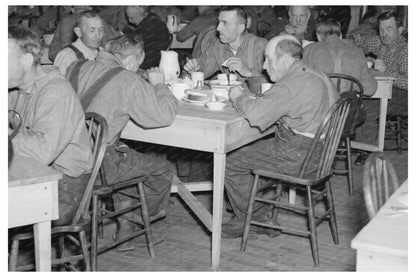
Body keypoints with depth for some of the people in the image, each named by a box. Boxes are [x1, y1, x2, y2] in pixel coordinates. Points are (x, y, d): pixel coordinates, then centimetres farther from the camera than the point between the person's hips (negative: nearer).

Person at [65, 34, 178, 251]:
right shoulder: (127, 81, -15)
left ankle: (126, 230, 36)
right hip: (96, 167, -8)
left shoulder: (76, 68, 6)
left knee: (128, 158, 32)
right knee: (164, 169, 12)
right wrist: (159, 85, 3)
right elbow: (164, 115, -15)